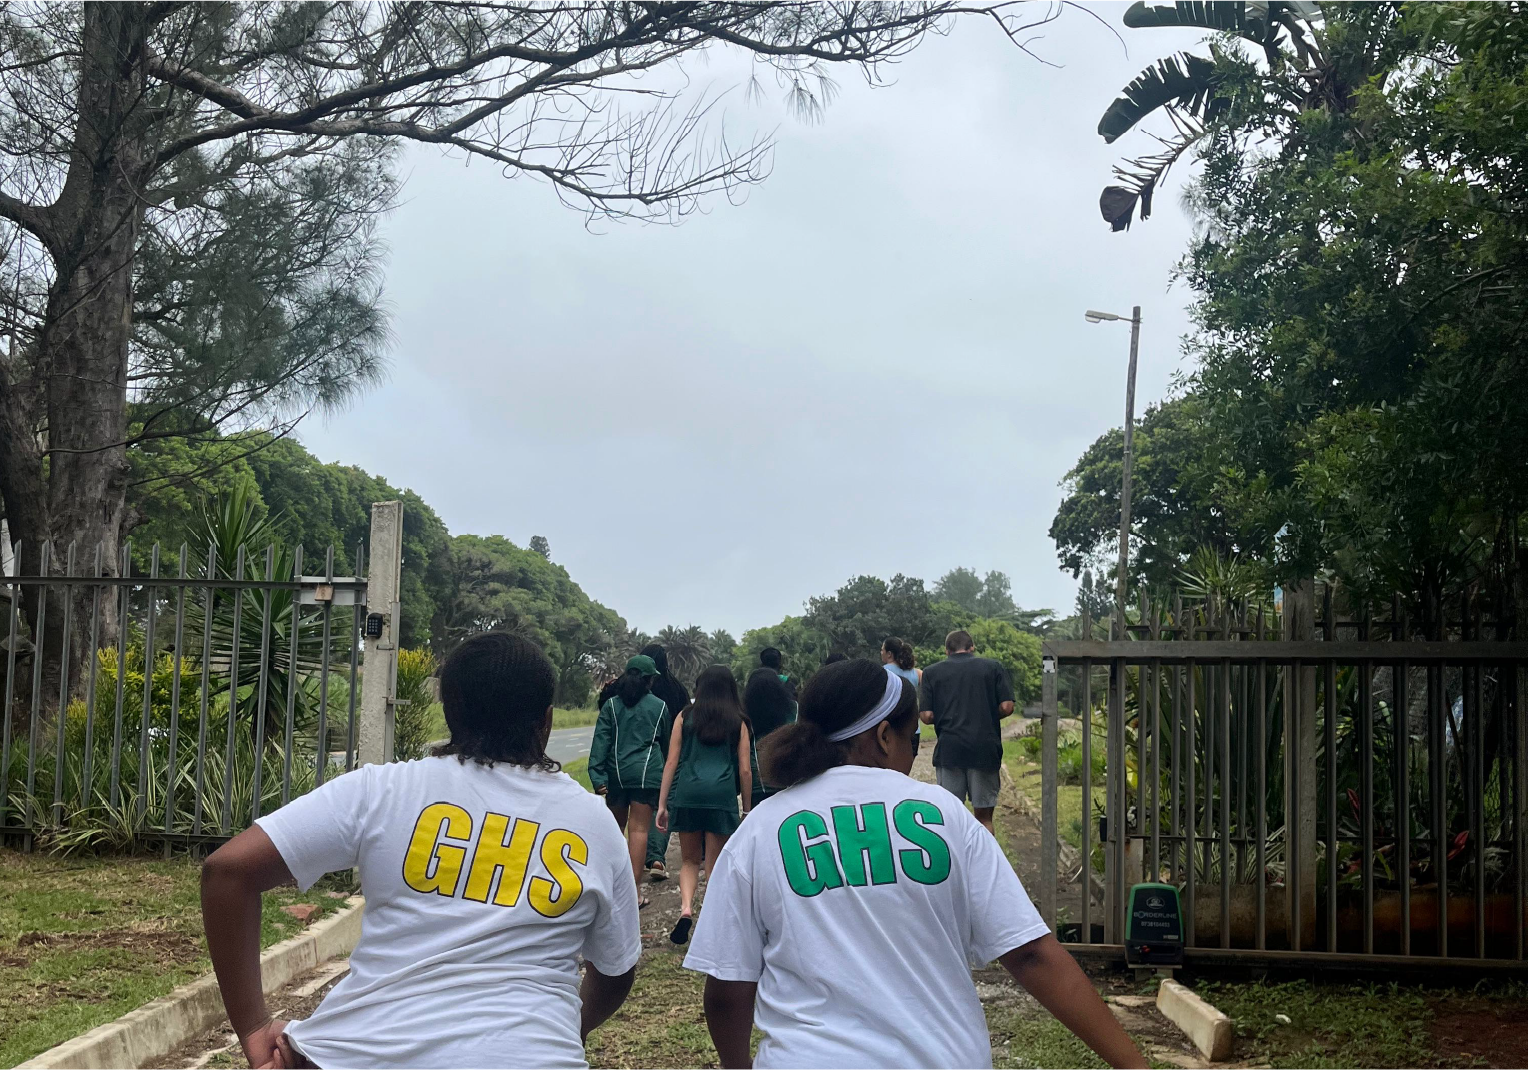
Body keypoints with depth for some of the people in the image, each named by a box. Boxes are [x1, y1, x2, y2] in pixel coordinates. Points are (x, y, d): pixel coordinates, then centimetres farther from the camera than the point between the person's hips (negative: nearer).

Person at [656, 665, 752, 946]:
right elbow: (744, 770, 6)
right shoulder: (737, 722, 9)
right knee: (716, 865, 10)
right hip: (722, 796, -1)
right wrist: (747, 809, 15)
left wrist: (662, 804, 7)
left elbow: (671, 762, 5)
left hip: (686, 794, 1)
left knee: (689, 860, 16)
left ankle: (686, 908, -7)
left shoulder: (685, 717, 9)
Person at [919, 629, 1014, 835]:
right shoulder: (992, 667, 5)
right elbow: (1007, 707, -3)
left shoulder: (932, 672, 5)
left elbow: (926, 716, -2)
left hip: (948, 750, 0)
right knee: (984, 816, 9)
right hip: (986, 748, 0)